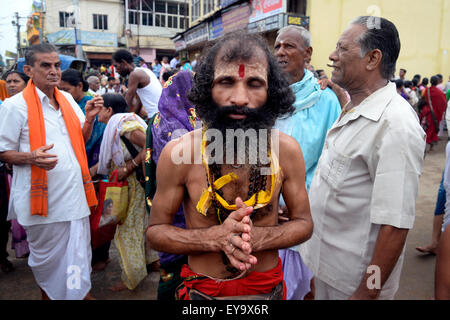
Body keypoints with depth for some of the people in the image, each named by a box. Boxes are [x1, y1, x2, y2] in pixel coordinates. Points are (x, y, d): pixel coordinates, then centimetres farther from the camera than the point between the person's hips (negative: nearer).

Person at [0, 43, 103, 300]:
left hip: (74, 192, 4)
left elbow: (82, 140, 16)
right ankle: (48, 293, 38)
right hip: (43, 196, -4)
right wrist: (32, 157, -22)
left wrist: (89, 118, -2)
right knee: (47, 255, 13)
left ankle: (82, 292, 33)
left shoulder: (67, 99, 10)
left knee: (80, 252, 13)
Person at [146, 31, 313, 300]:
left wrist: (257, 237, -24)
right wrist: (215, 237, -27)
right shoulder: (178, 152, -19)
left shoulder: (287, 149, -14)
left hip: (268, 286, 2)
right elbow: (156, 229, -10)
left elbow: (303, 222, -4)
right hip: (203, 289, -1)